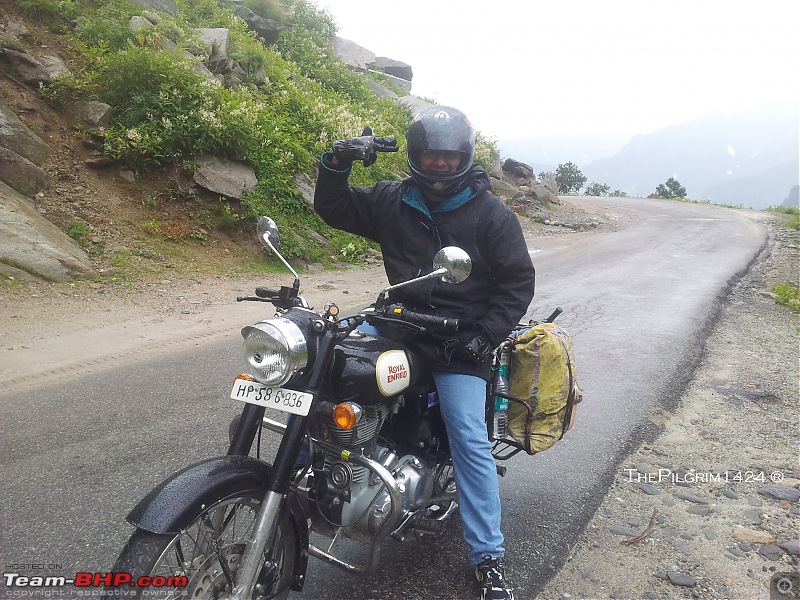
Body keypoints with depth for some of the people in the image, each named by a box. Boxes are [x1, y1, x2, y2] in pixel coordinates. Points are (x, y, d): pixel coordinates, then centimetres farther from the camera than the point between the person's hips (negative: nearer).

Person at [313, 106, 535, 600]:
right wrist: (337, 164, -6)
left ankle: (490, 557, 2)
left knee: (470, 440, -12)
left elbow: (519, 280, -1)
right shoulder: (392, 200, 8)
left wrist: (486, 334, -12)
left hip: (460, 338, -4)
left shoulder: (491, 212, -2)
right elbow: (333, 209, 13)